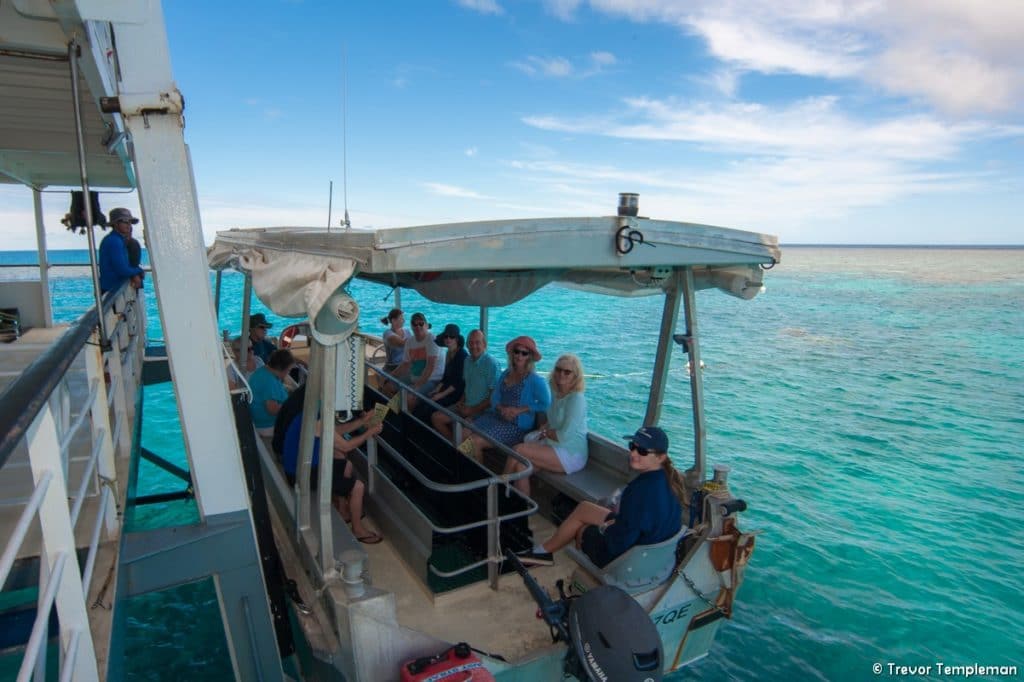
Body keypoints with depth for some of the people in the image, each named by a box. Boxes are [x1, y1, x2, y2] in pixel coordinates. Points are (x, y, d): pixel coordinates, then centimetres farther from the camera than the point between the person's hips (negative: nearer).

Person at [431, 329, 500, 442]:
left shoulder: (491, 363, -16)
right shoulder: (467, 361, 9)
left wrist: (473, 410, -15)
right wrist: (461, 401, 5)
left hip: (483, 409, -8)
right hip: (466, 406, 8)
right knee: (436, 417, -1)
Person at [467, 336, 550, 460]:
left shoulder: (535, 380, -9)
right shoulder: (505, 374, 11)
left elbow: (545, 404, -16)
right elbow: (495, 397, 10)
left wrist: (519, 410, -19)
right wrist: (501, 409, -12)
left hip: (517, 426, -6)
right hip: (495, 417, 7)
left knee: (476, 441, -20)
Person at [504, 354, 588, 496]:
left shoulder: (576, 399, -18)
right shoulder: (557, 392, 8)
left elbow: (565, 436, -21)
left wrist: (545, 432, -5)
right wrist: (543, 428, 0)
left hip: (571, 454, -7)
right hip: (555, 446, 7)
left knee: (518, 450, -20)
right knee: (521, 465, -19)